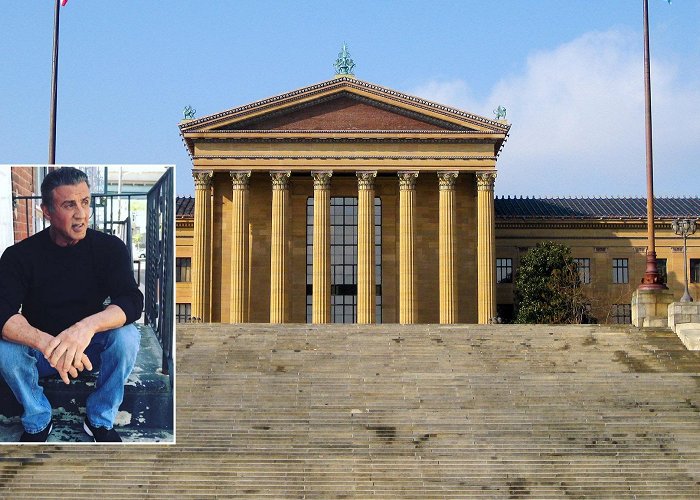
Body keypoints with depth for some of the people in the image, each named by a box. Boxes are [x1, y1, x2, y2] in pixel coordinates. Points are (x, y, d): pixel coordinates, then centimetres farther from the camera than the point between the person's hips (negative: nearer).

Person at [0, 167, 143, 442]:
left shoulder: (109, 247, -12)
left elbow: (132, 301, -25)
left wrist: (88, 326, -47)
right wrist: (46, 343, -50)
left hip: (92, 348, 0)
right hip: (39, 353, 0)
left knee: (127, 336, -30)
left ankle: (100, 419, -8)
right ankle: (37, 421, -6)